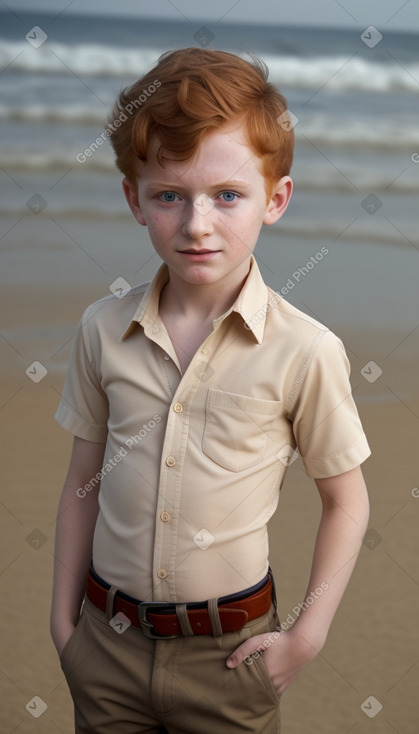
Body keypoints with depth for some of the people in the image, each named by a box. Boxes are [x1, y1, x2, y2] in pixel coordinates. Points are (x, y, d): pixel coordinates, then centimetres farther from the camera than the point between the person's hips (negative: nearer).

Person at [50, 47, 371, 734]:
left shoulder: (304, 352, -15)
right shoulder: (103, 330, -5)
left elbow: (346, 501, -3)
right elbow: (84, 483, 5)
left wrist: (306, 637, -5)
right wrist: (63, 619, 8)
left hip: (228, 651, -2)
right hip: (107, 643, 3)